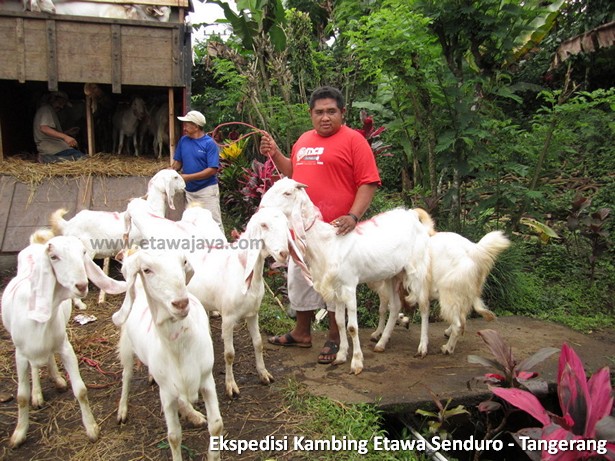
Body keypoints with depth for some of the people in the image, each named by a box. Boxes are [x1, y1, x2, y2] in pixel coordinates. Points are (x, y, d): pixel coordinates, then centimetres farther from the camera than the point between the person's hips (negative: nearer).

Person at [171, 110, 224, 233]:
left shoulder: (209, 143, -13)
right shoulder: (183, 140, 4)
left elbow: (212, 170, -18)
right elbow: (178, 162, 12)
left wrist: (188, 177, -21)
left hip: (207, 189, -6)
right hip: (189, 191, 6)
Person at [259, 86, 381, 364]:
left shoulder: (353, 140, -7)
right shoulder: (303, 140, 14)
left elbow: (369, 183, -12)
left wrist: (353, 216, -24)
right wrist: (275, 154, 12)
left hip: (334, 230, -7)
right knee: (300, 281, 17)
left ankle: (334, 339, 23)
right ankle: (302, 333, 35)